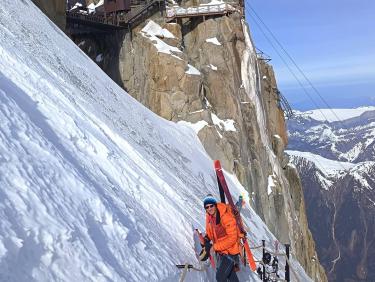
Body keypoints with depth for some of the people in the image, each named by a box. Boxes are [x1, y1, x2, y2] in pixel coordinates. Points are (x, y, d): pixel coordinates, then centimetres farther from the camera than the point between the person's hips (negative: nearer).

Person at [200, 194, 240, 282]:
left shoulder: (226, 217, -28)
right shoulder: (209, 216, -4)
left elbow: (232, 238, -27)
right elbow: (209, 231, 14)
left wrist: (214, 247, -26)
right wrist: (206, 239, -7)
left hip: (230, 251, -8)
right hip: (220, 250, 8)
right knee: (230, 274, 24)